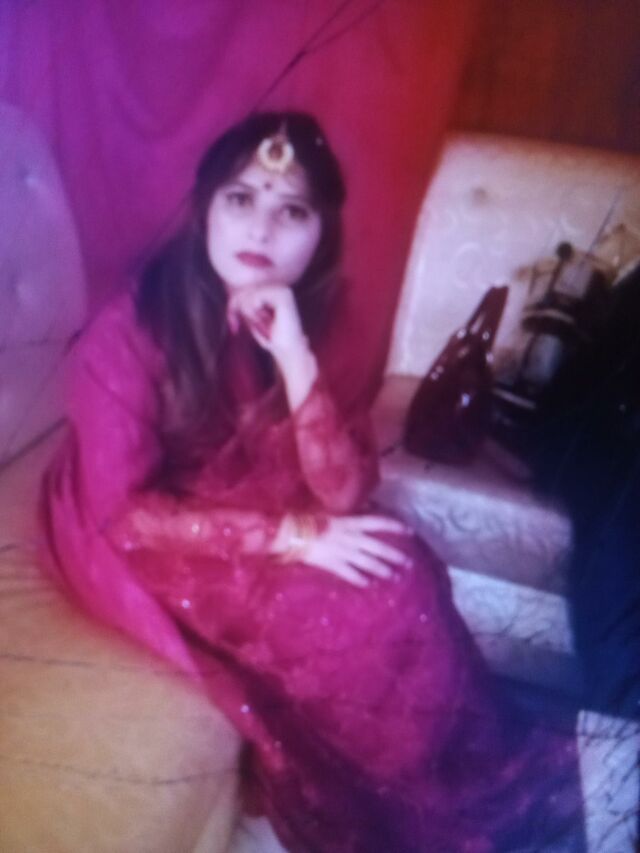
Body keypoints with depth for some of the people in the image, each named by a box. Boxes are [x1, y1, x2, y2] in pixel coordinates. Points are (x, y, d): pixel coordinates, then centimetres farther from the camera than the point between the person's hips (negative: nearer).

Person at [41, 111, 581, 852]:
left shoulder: (291, 320, -8)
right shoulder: (129, 332, -23)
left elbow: (344, 494, -15)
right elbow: (123, 511, -22)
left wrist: (294, 358, -29)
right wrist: (289, 536, -27)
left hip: (250, 520, 5)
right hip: (144, 548, -5)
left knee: (407, 573, -18)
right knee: (357, 609, -22)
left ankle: (464, 783, 6)